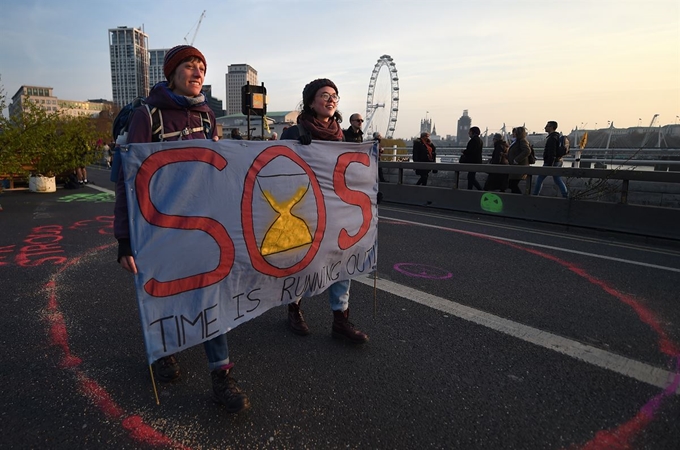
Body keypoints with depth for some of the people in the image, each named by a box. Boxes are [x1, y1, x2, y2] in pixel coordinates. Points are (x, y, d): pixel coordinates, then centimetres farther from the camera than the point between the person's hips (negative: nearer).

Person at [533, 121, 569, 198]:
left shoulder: (552, 138, -18)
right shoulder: (558, 136, 14)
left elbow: (552, 153, -24)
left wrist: (549, 166, -25)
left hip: (551, 162, -9)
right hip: (558, 162, 9)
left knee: (540, 179, 5)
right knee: (558, 180, 9)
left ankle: (534, 195, 14)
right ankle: (566, 196, 4)